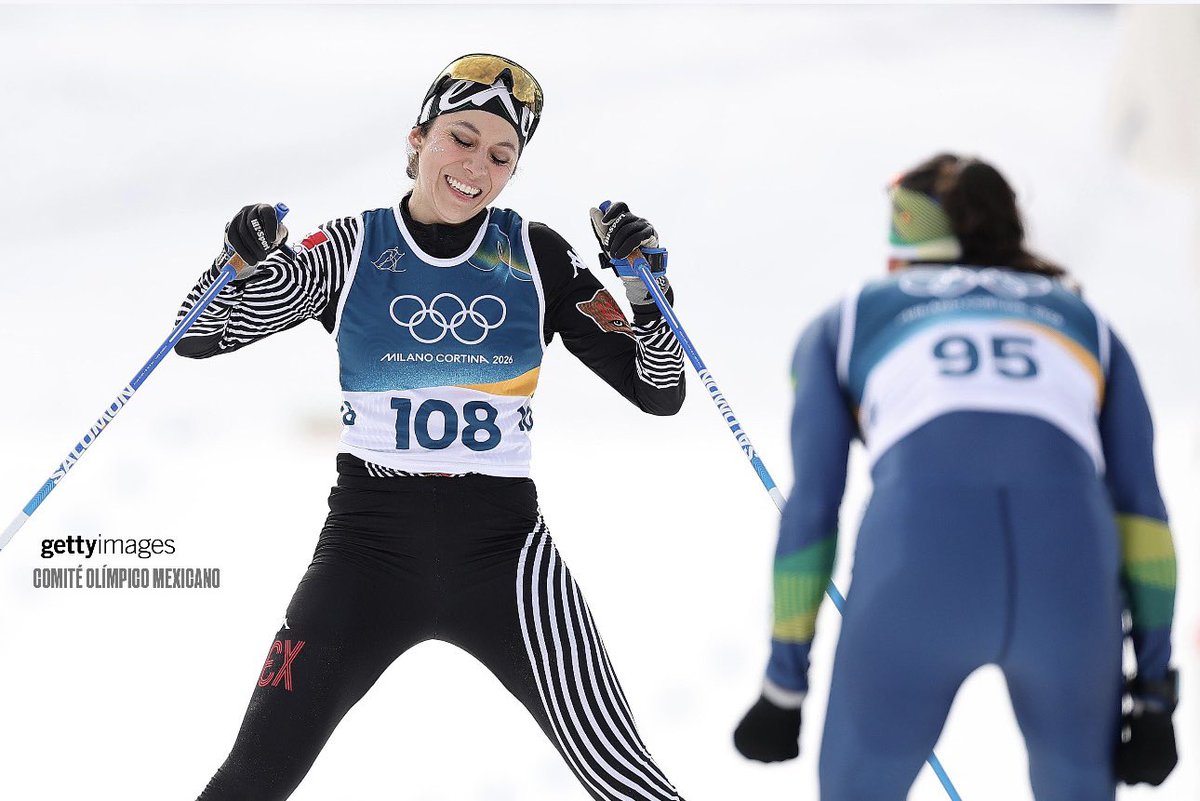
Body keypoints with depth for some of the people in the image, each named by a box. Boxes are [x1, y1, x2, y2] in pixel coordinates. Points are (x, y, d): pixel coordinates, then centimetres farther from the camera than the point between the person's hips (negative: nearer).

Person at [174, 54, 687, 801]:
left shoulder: (536, 257, 3)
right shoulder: (351, 250, 2)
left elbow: (659, 392, 5)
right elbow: (200, 337, 4)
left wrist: (646, 286, -11)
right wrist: (245, 264, -15)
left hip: (505, 549, 0)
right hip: (369, 542, 0)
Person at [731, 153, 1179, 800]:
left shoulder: (843, 326, 30)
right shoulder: (1086, 324, 33)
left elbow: (810, 512, 19)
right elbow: (1141, 509, 19)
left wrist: (784, 688, 23)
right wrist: (1154, 692, 16)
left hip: (921, 558, -1)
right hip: (1065, 571, 1)